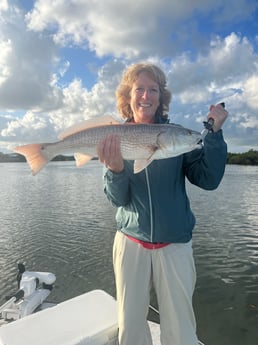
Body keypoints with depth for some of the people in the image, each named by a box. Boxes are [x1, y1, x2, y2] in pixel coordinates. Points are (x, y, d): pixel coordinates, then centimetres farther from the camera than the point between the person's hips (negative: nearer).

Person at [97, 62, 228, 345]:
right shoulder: (115, 140, 0)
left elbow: (208, 180, -7)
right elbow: (118, 199, -7)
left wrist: (214, 134, -16)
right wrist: (115, 169, -26)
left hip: (174, 244, 0)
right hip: (131, 242, 1)